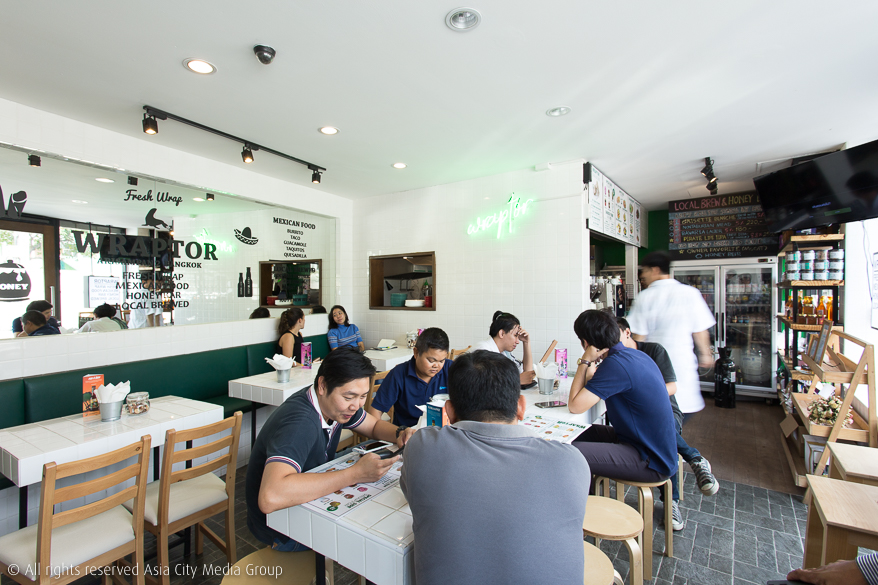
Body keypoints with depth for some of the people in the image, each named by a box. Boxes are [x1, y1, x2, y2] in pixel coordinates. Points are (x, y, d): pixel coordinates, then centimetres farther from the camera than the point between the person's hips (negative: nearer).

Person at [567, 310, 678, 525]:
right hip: (658, 449, 10)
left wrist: (585, 362, -15)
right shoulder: (635, 355, 3)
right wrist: (590, 373, 1)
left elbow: (575, 406, -23)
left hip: (651, 463, -10)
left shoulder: (616, 364, -26)